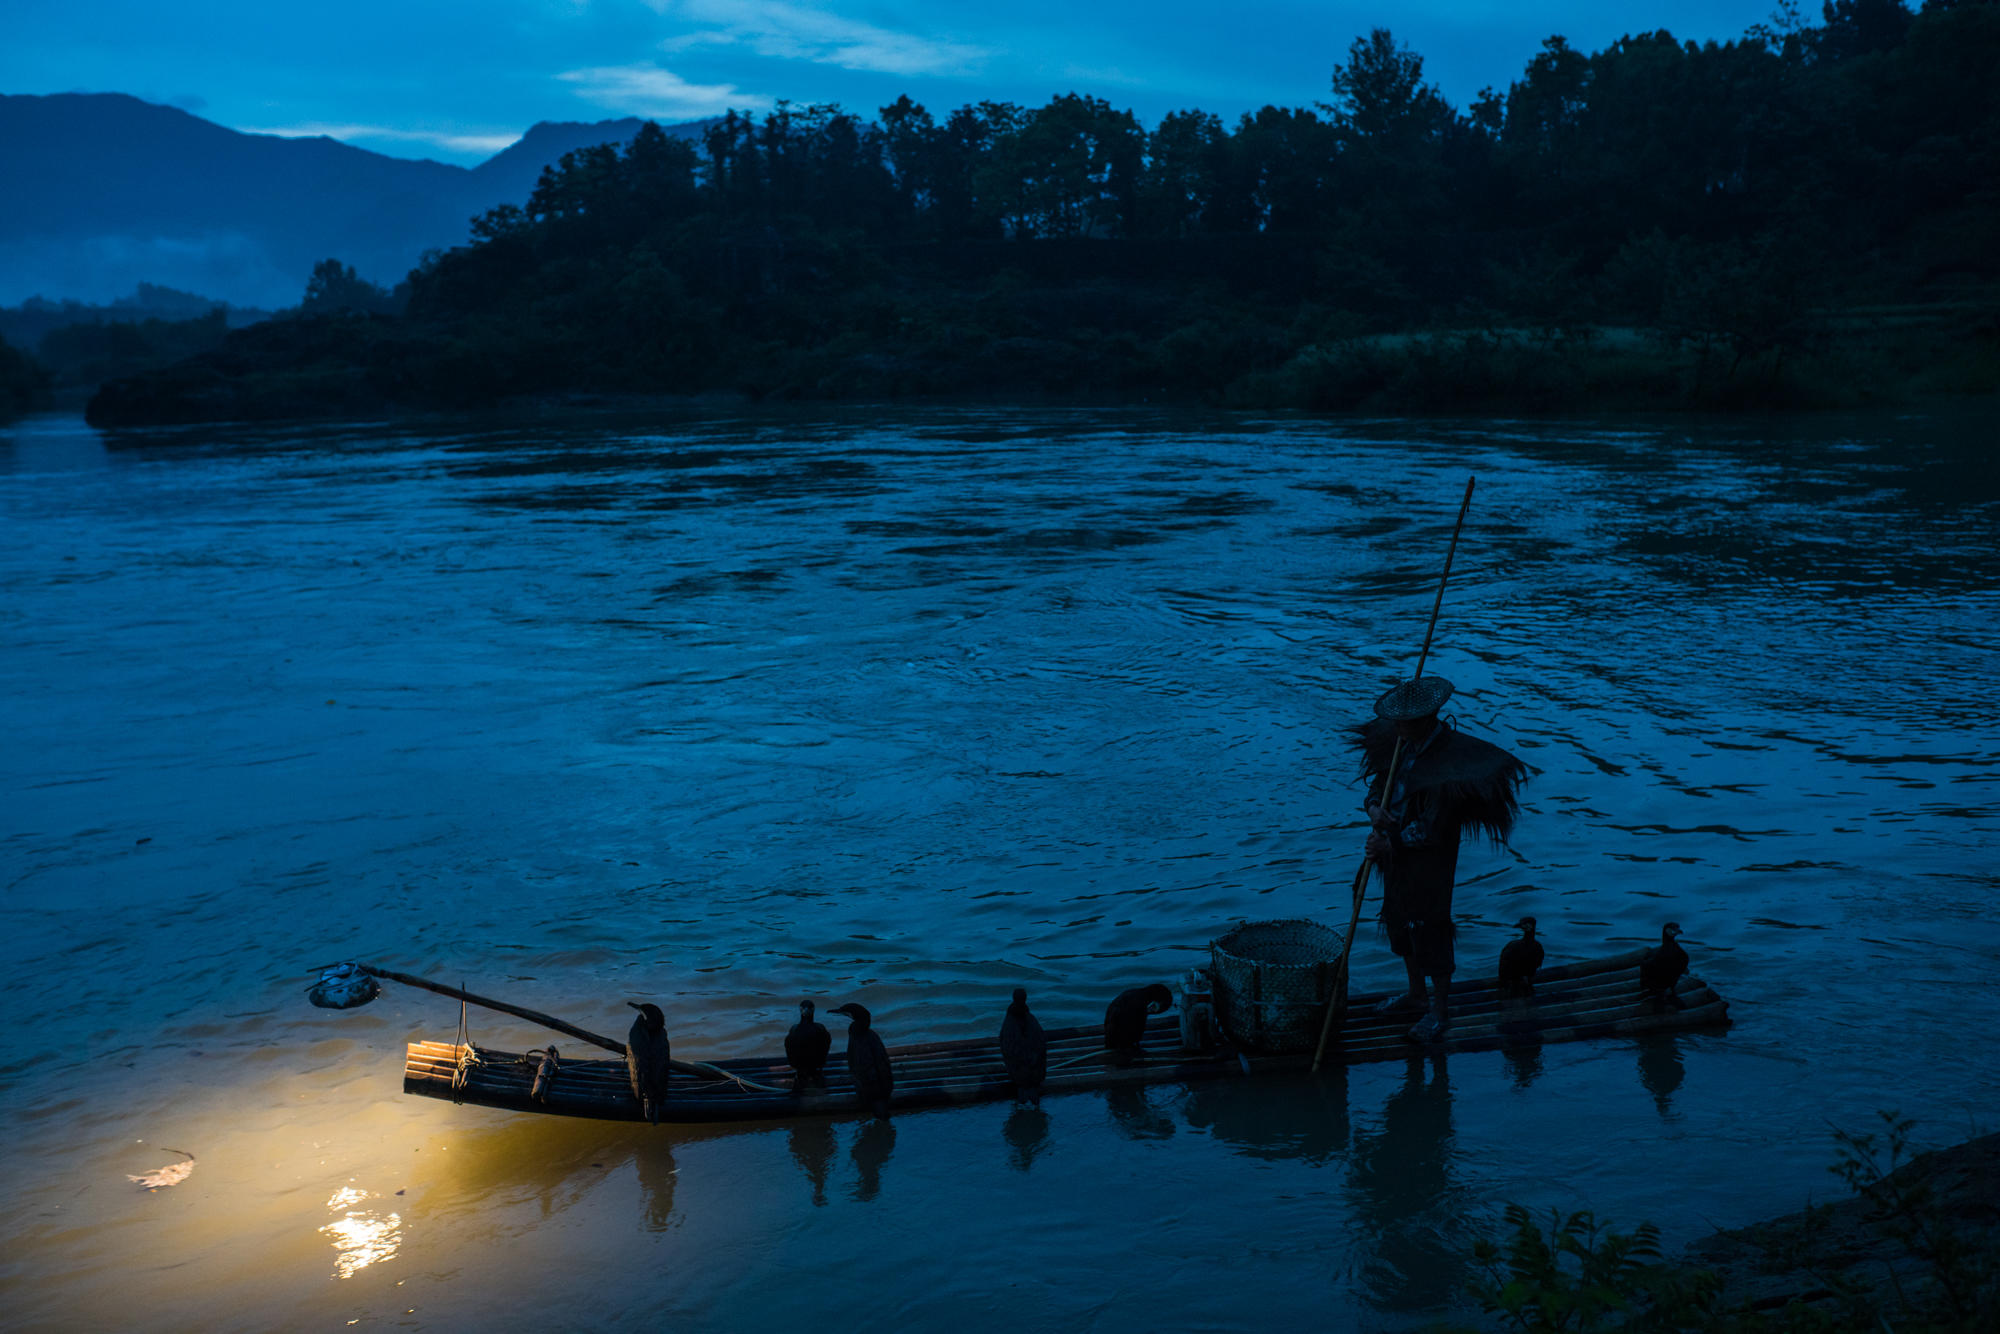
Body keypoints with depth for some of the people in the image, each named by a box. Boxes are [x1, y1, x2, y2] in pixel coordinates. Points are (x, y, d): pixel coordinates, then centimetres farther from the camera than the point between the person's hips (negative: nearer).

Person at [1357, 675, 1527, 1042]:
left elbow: (1433, 829, -24)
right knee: (1400, 924, 20)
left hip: (1430, 860, -7)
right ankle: (1416, 995, 40)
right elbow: (1378, 782, 6)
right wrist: (1374, 808, -16)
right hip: (1396, 851, 8)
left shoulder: (1450, 757, -25)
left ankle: (1440, 1010, 24)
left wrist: (1392, 842, -18)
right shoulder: (1401, 742, -3)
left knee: (1429, 930, 5)